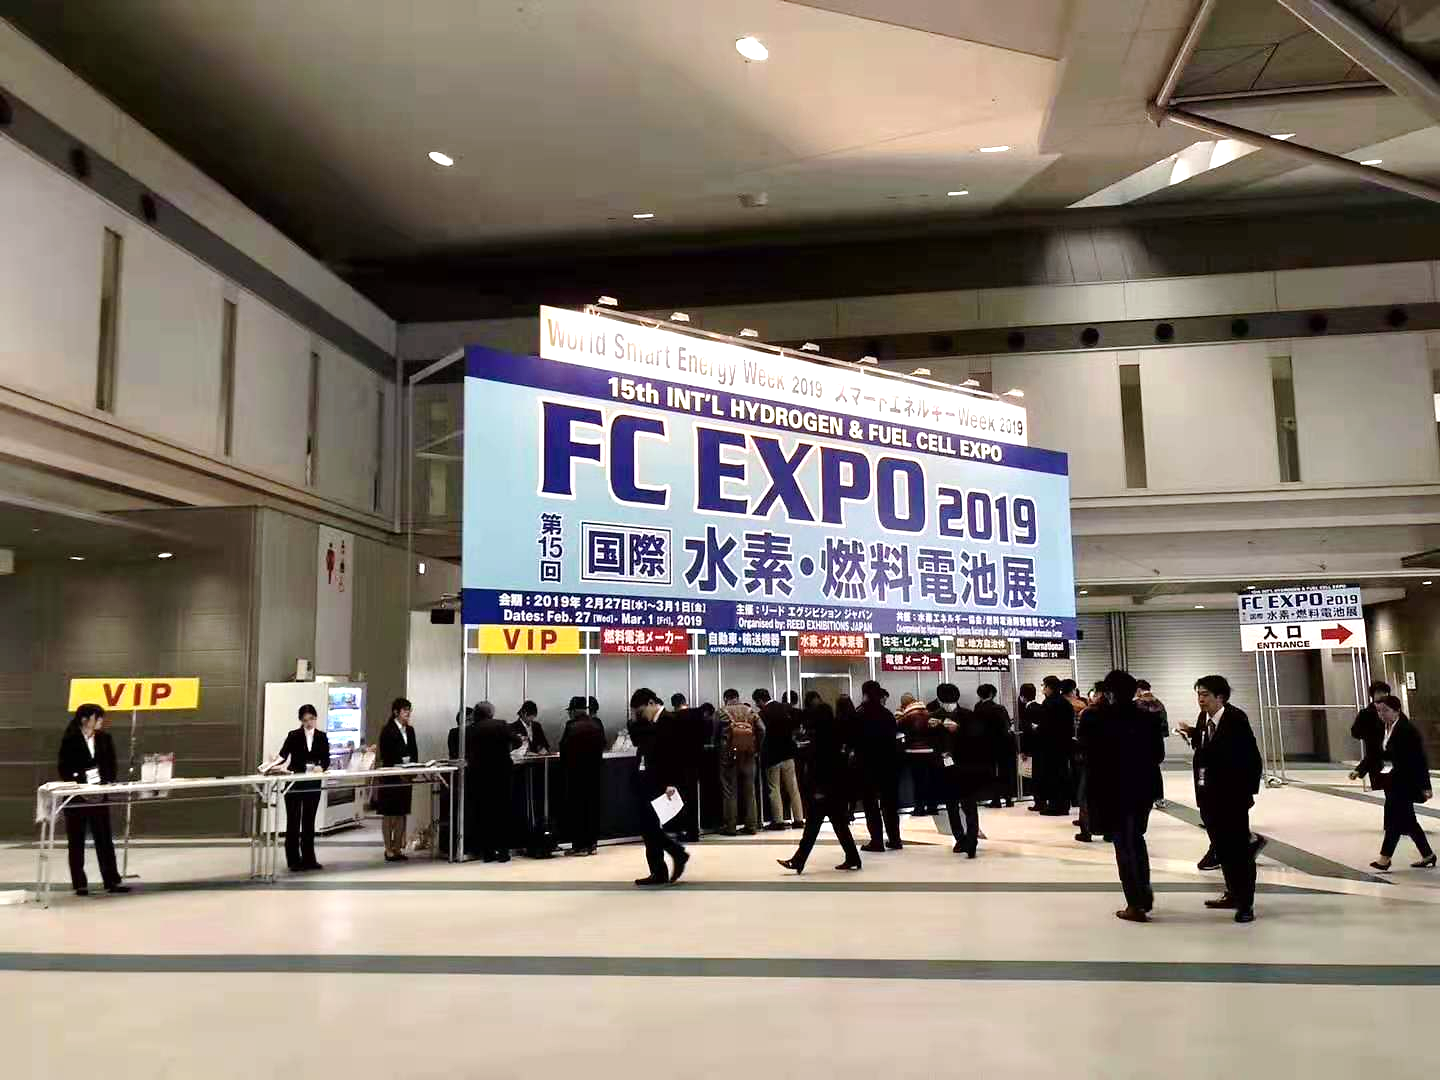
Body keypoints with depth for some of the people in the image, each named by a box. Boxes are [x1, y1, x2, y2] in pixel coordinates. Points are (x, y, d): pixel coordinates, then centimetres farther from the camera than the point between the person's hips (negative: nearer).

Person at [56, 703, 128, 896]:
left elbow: (111, 764, 8)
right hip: (76, 795, -3)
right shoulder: (70, 740, -7)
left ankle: (112, 880, 8)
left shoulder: (105, 738, 4)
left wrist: (108, 782, -7)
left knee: (104, 837, 4)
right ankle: (80, 883, 13)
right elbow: (63, 768, -8)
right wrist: (77, 784, -17)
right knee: (76, 840, 5)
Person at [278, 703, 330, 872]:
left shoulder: (322, 737, 4)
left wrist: (321, 767, -25)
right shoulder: (294, 736, -4)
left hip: (313, 784, 3)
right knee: (293, 821, 1)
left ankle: (308, 859, 14)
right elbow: (283, 754, -15)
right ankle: (294, 860, 7)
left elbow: (326, 759, -3)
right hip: (294, 783, -3)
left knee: (309, 821, 8)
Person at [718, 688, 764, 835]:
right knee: (750, 791, 10)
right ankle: (752, 825, 11)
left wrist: (719, 746, 12)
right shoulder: (750, 711, 7)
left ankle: (730, 827, 3)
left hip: (729, 755, -3)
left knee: (729, 792, 3)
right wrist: (756, 748, 7)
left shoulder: (722, 712, -1)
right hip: (748, 756, 3)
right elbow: (762, 730, -2)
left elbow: (715, 733, -5)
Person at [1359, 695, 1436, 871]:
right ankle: (1427, 855, 26)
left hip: (1404, 782, -8)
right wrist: (1359, 771, 4)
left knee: (1395, 818, -7)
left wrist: (1425, 786, -15)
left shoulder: (1408, 730, -15)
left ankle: (1385, 858, -4)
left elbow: (1420, 759, -15)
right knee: (1407, 820, 14)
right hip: (1391, 780, 8)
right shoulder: (1382, 729, 8)